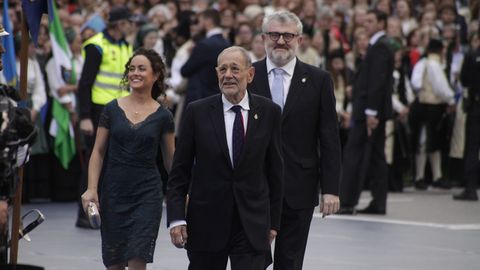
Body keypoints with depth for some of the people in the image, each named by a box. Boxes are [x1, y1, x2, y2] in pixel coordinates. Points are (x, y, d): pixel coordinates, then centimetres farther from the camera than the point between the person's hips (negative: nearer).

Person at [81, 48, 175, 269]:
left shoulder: (162, 116, 0)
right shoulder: (112, 110, 2)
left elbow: (170, 159, 7)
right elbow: (98, 152, 3)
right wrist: (92, 189, -7)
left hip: (147, 193, -2)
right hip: (113, 192, 2)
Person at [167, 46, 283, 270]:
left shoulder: (268, 112, 1)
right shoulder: (197, 112, -2)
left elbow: (276, 170, 6)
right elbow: (179, 172, 0)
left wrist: (273, 222, 5)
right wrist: (176, 218, -8)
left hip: (252, 225, 0)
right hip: (206, 224, 0)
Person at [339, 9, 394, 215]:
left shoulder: (379, 47, -14)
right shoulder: (380, 46, 18)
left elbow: (377, 81, -21)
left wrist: (370, 112, -24)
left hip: (370, 109, -10)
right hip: (374, 110, 10)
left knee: (353, 154, -9)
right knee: (375, 157, 9)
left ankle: (347, 202, -11)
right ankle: (378, 203, 10)